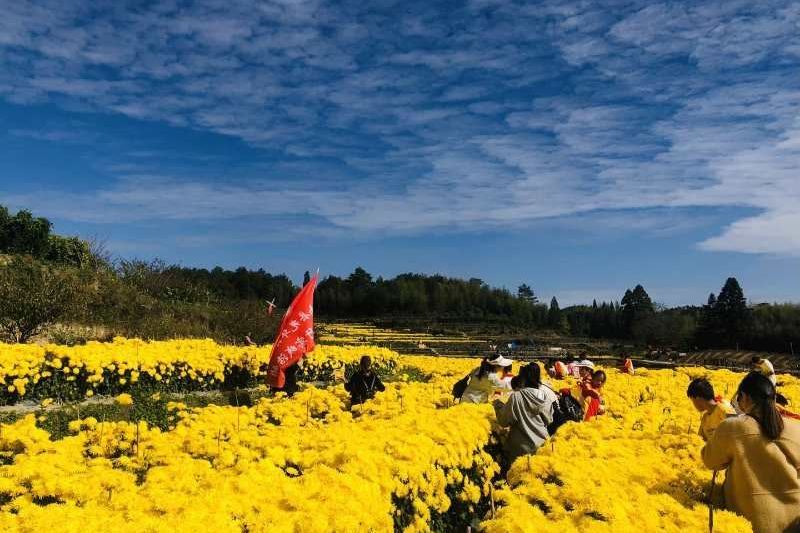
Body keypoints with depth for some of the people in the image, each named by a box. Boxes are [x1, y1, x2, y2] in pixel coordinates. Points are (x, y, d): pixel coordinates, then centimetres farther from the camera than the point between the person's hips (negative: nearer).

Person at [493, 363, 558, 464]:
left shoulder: (516, 396, -20)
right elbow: (549, 420, 4)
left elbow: (504, 421, -11)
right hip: (542, 444, 4)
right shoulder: (546, 395, -8)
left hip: (522, 448, -4)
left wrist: (497, 404, 3)